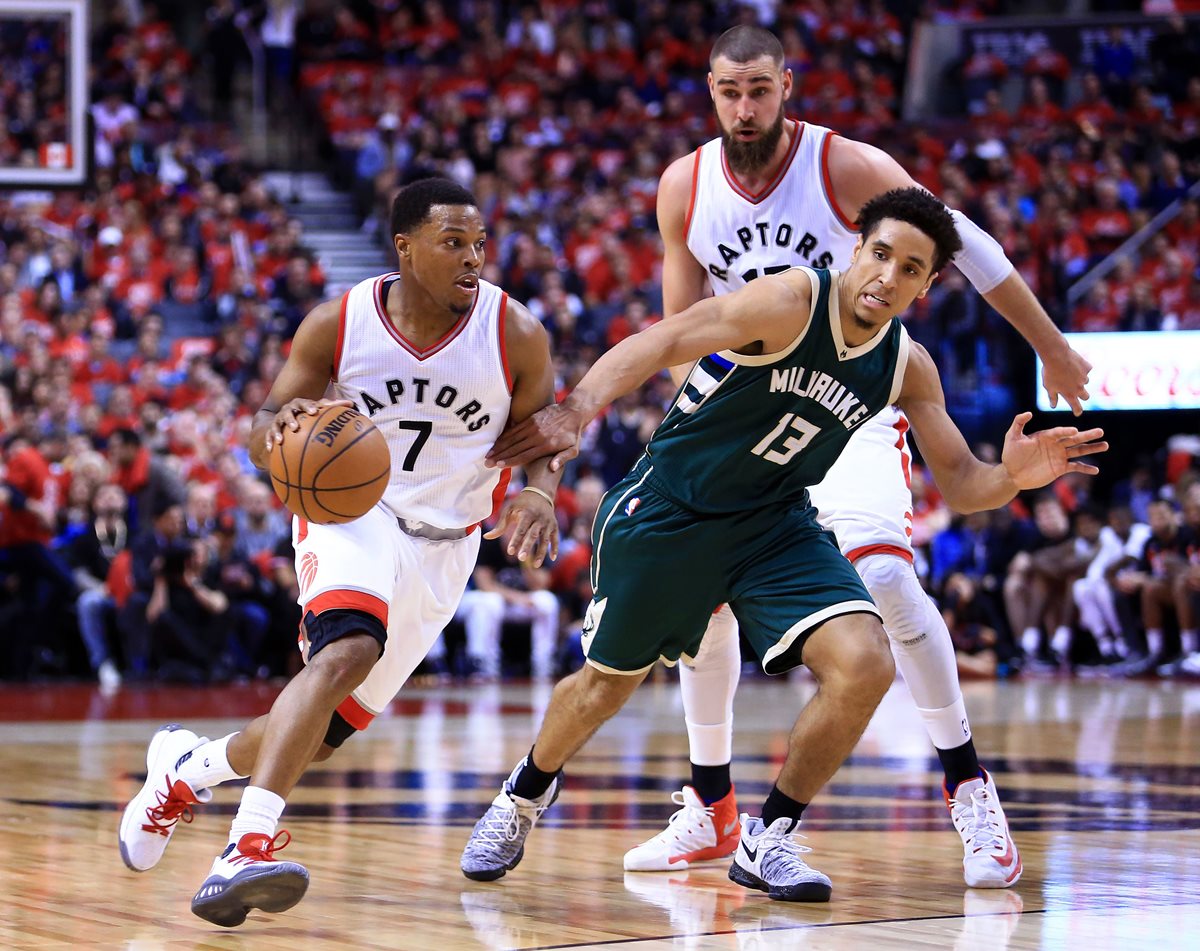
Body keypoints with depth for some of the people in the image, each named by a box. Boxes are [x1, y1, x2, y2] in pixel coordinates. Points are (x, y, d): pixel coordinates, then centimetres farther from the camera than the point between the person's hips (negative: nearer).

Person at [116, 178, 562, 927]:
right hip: (350, 508, -2)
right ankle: (248, 848, -40)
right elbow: (265, 438, -3)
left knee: (326, 733, -1)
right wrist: (281, 427, -29)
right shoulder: (338, 324, -11)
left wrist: (540, 493, -22)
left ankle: (188, 765, 29)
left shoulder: (515, 336, -11)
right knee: (349, 649, -34)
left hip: (441, 546, 2)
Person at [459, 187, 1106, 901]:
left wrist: (1012, 476, -23)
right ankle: (524, 798, 42)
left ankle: (767, 841, 0)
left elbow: (960, 484, 0)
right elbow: (660, 344, -31)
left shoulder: (908, 368, -5)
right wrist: (580, 408, -47)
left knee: (867, 667, -17)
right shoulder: (792, 301, -22)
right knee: (607, 685, 10)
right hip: (668, 511, -4)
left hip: (774, 524, 4)